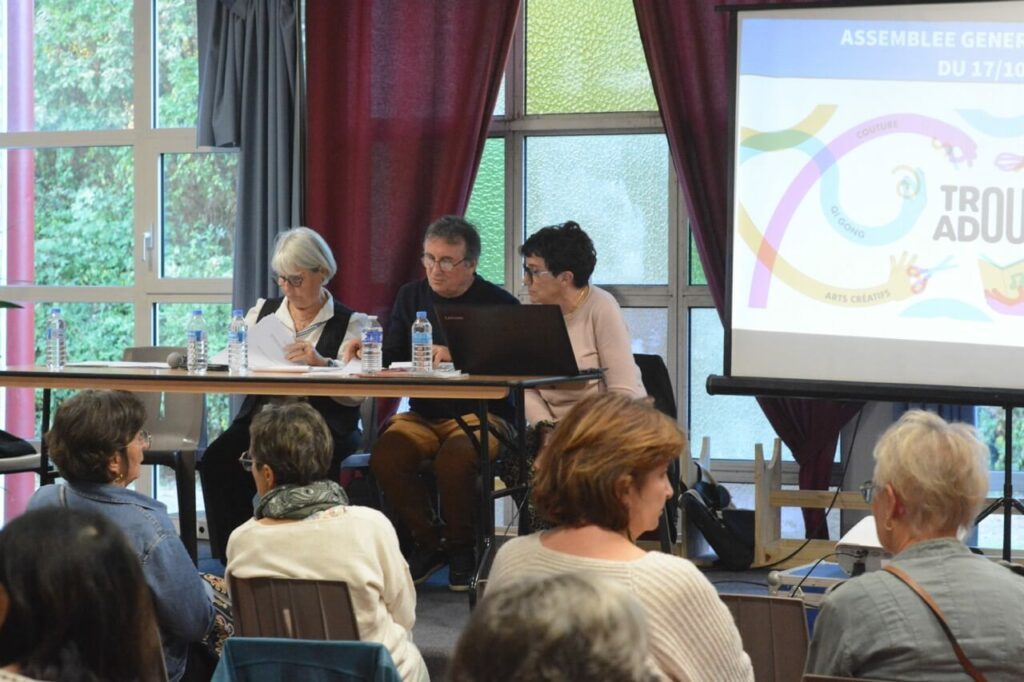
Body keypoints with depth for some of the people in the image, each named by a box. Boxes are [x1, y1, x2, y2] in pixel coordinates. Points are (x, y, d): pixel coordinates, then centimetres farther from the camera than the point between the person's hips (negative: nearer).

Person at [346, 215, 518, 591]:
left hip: (481, 413, -4)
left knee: (454, 460, -35)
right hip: (423, 414, 4)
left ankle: (460, 547, -7)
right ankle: (428, 542, -4)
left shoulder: (499, 304, 0)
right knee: (385, 456, -26)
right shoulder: (411, 296, 15)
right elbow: (391, 359, 9)